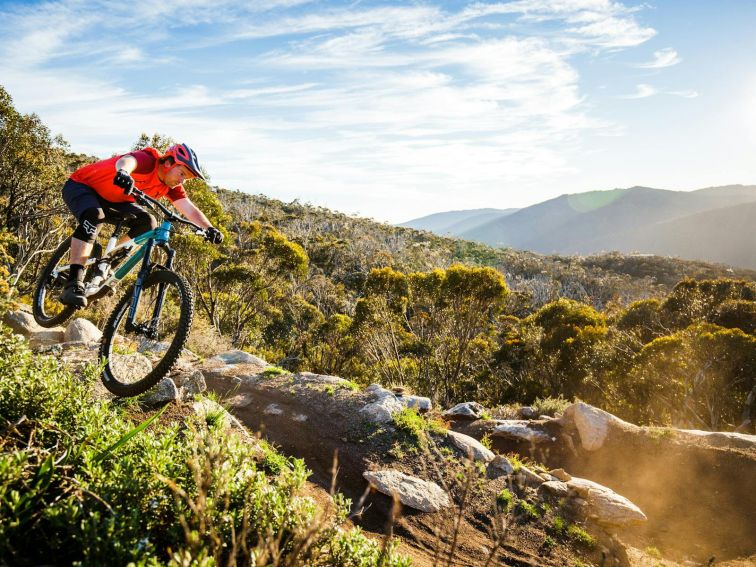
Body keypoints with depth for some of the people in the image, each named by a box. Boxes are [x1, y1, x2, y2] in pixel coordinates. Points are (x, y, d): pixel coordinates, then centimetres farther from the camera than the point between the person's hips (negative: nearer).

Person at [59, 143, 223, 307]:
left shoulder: (170, 186, -8)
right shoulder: (148, 161, -29)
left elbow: (189, 208, -18)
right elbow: (126, 160, -51)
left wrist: (209, 228, -35)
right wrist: (123, 172, -75)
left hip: (110, 200, 7)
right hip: (80, 185, -7)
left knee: (147, 223, -13)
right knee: (94, 216, -37)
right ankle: (73, 284, -38)